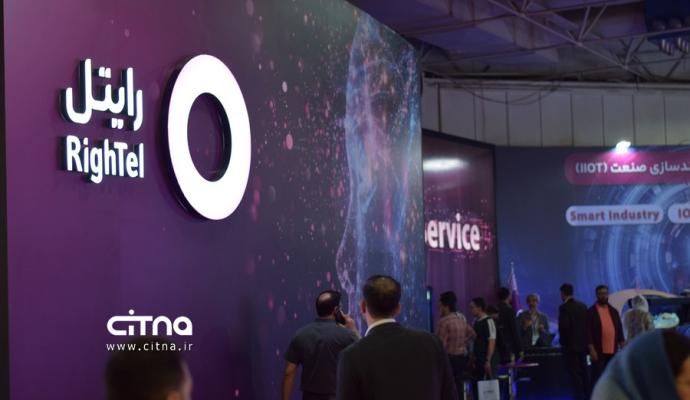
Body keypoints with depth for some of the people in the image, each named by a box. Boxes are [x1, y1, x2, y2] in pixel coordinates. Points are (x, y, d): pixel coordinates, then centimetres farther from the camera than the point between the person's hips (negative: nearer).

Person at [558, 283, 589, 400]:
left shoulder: (564, 307, -13)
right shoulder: (583, 306, 8)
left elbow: (563, 326, -19)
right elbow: (587, 324, 9)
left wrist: (563, 342, -4)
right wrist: (585, 340, 16)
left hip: (570, 345, -7)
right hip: (582, 344, 7)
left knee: (574, 374, -5)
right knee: (583, 373, 13)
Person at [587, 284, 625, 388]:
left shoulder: (613, 311, 15)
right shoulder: (591, 312, -1)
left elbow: (619, 330, 16)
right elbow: (589, 332, -6)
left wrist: (622, 347, 8)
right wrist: (592, 349, -14)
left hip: (612, 351, 5)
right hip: (599, 351, -5)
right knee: (598, 378, -5)